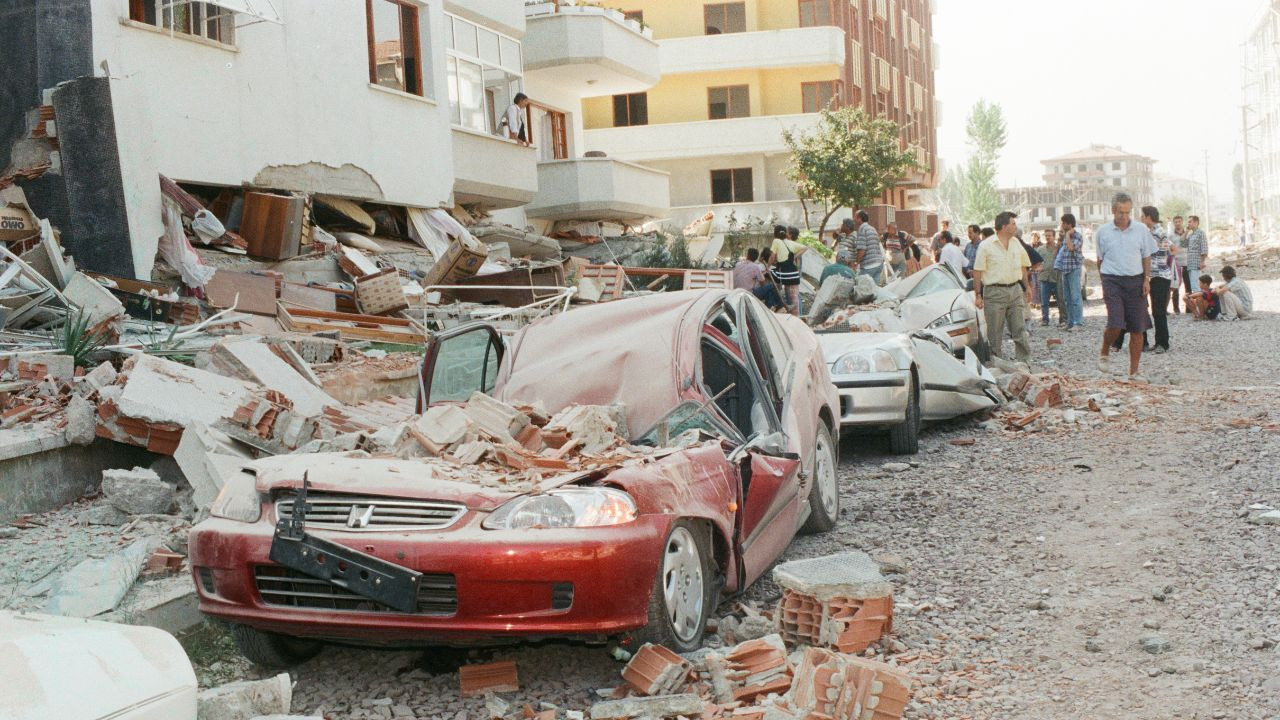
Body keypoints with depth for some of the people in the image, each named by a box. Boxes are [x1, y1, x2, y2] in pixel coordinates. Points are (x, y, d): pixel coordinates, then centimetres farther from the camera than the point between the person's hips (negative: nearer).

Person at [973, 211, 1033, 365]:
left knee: (1020, 329, 4)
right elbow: (977, 272, -7)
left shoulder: (1016, 244, 11)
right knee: (995, 334, 1)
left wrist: (1026, 287, 17)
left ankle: (1025, 363, 10)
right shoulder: (986, 246, -7)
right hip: (995, 292, -5)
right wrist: (978, 295, -11)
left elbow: (1023, 267, 21)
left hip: (1015, 290, 5)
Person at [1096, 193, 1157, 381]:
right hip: (1113, 281, -2)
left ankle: (1133, 372, 10)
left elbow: (1146, 257, 11)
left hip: (1136, 281, 2)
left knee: (1137, 329, 2)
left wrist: (1147, 279, 1)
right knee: (1115, 324, -17)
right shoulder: (1103, 232, 2)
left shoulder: (1141, 230, 5)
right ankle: (1104, 353, 13)